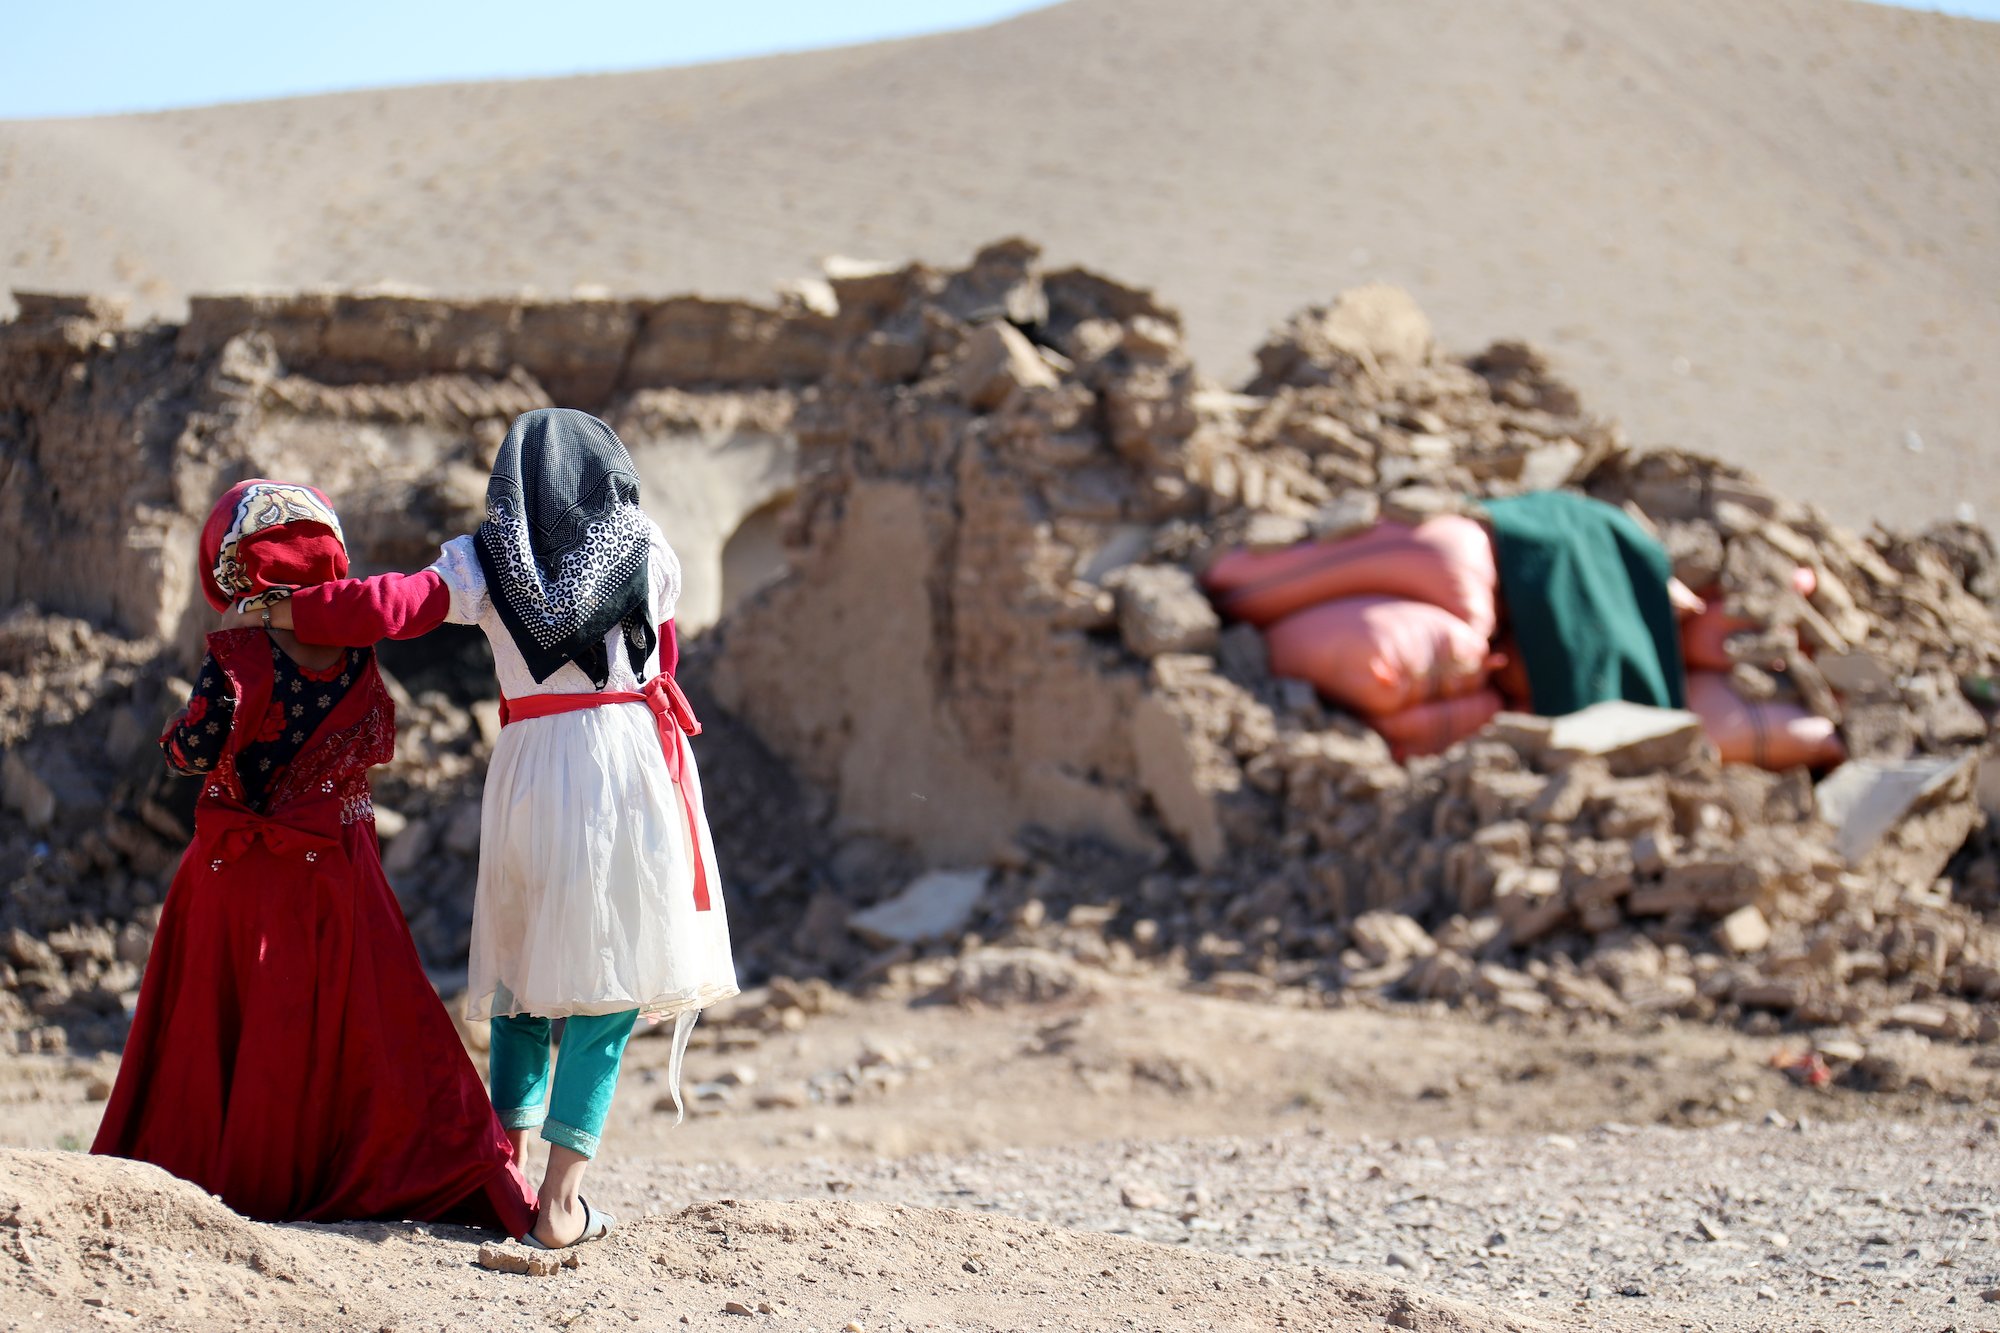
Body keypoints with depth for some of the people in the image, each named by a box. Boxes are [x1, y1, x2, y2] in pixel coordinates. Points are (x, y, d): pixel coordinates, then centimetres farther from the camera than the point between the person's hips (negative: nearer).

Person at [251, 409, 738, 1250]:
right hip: (631, 760, -1)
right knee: (608, 975, 0)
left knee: (525, 964, 16)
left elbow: (391, 608, -7)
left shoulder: (485, 562, 5)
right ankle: (562, 1199, -6)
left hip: (528, 767, 1)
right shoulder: (646, 554, 7)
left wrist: (279, 612, 2)